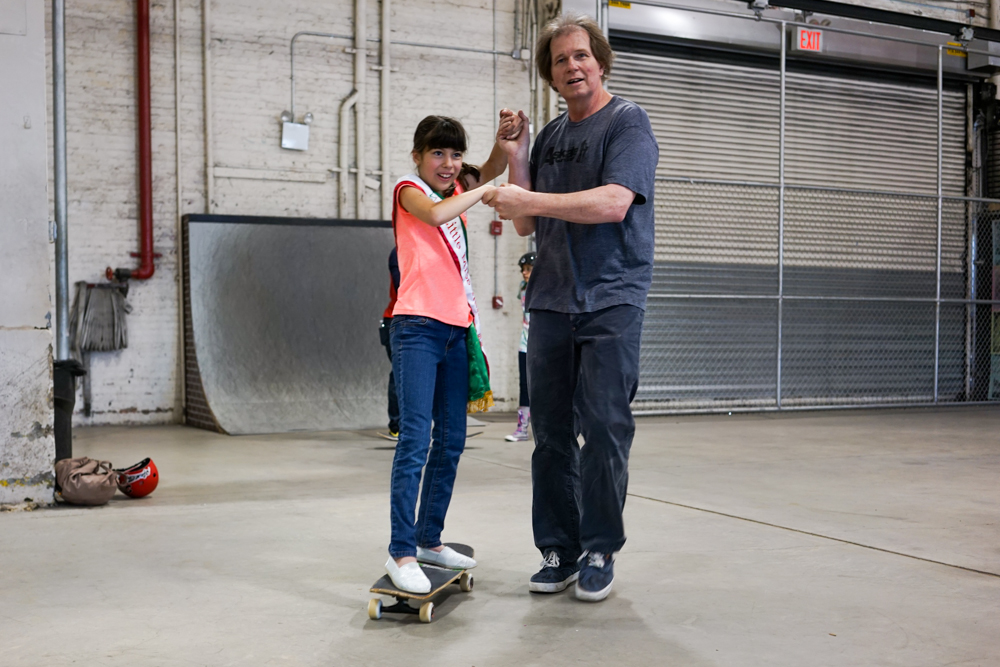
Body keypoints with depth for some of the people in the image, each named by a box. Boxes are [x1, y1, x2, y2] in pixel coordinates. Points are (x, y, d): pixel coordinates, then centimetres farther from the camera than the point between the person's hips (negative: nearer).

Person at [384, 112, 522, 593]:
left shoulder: (455, 191, 18)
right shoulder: (409, 189, -1)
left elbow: (492, 170, 12)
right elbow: (435, 214, -21)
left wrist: (507, 137, -7)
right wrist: (489, 189, -14)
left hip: (456, 331, 8)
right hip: (418, 328, -7)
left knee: (451, 441, 9)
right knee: (415, 439, -13)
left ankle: (430, 540, 19)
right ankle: (401, 553, -11)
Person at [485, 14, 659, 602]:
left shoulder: (628, 121, -1)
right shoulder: (550, 137, 17)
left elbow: (614, 202, -17)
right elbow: (526, 225, 15)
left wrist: (532, 200, -16)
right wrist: (516, 158, 4)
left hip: (612, 301, -5)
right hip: (552, 301, 6)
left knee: (604, 428, -5)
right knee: (552, 432, 6)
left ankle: (600, 552, 7)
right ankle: (559, 551, 14)